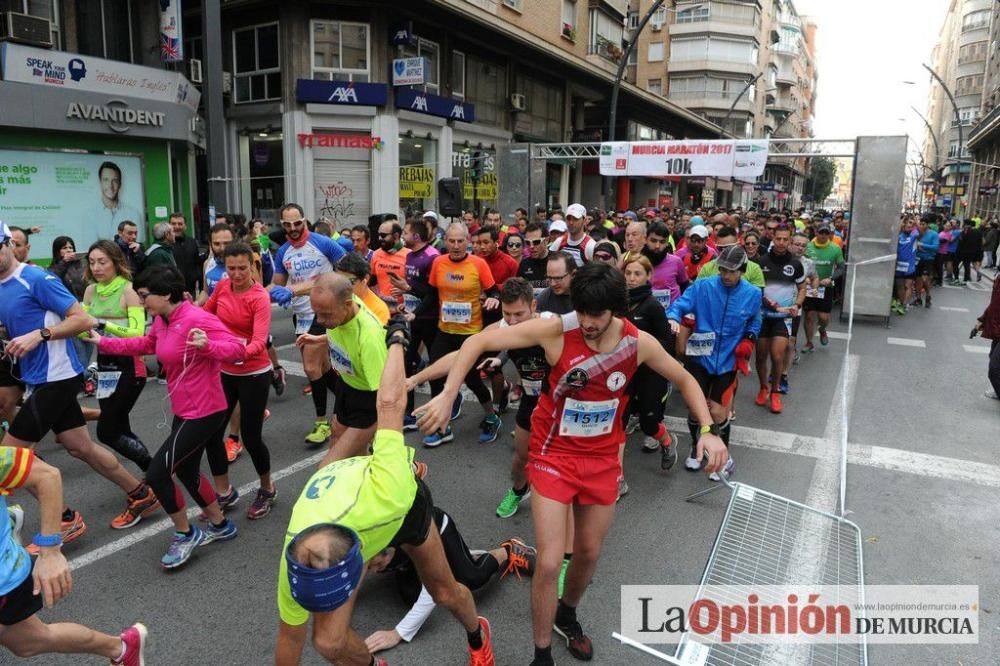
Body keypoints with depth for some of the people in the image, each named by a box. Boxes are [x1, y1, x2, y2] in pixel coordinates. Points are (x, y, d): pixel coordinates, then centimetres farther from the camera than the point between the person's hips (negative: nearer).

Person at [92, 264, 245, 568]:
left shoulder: (196, 318, -24)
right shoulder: (162, 320, 4)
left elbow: (238, 350, -30)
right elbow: (144, 345, 24)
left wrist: (206, 346, -47)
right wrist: (102, 342, 22)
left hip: (204, 413, -10)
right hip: (184, 411, 10)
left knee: (156, 473, -6)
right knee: (186, 471, 20)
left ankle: (185, 534, 16)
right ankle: (221, 526, 38)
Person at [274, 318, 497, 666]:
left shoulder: (385, 493, -49)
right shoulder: (295, 566, -36)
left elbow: (390, 403, -37)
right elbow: (290, 637, -15)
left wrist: (397, 339, -20)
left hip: (404, 504, 0)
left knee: (446, 593, 15)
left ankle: (478, 638, 52)